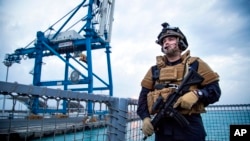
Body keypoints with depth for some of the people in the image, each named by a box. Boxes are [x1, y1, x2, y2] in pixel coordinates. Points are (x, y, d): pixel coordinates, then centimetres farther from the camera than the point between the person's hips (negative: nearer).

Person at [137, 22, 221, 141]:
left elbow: (215, 90, 2)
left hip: (190, 126, -2)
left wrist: (197, 94, -18)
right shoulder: (154, 70, 12)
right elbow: (143, 96, 10)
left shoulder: (196, 64, 6)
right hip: (162, 127, 3)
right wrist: (145, 117, -4)